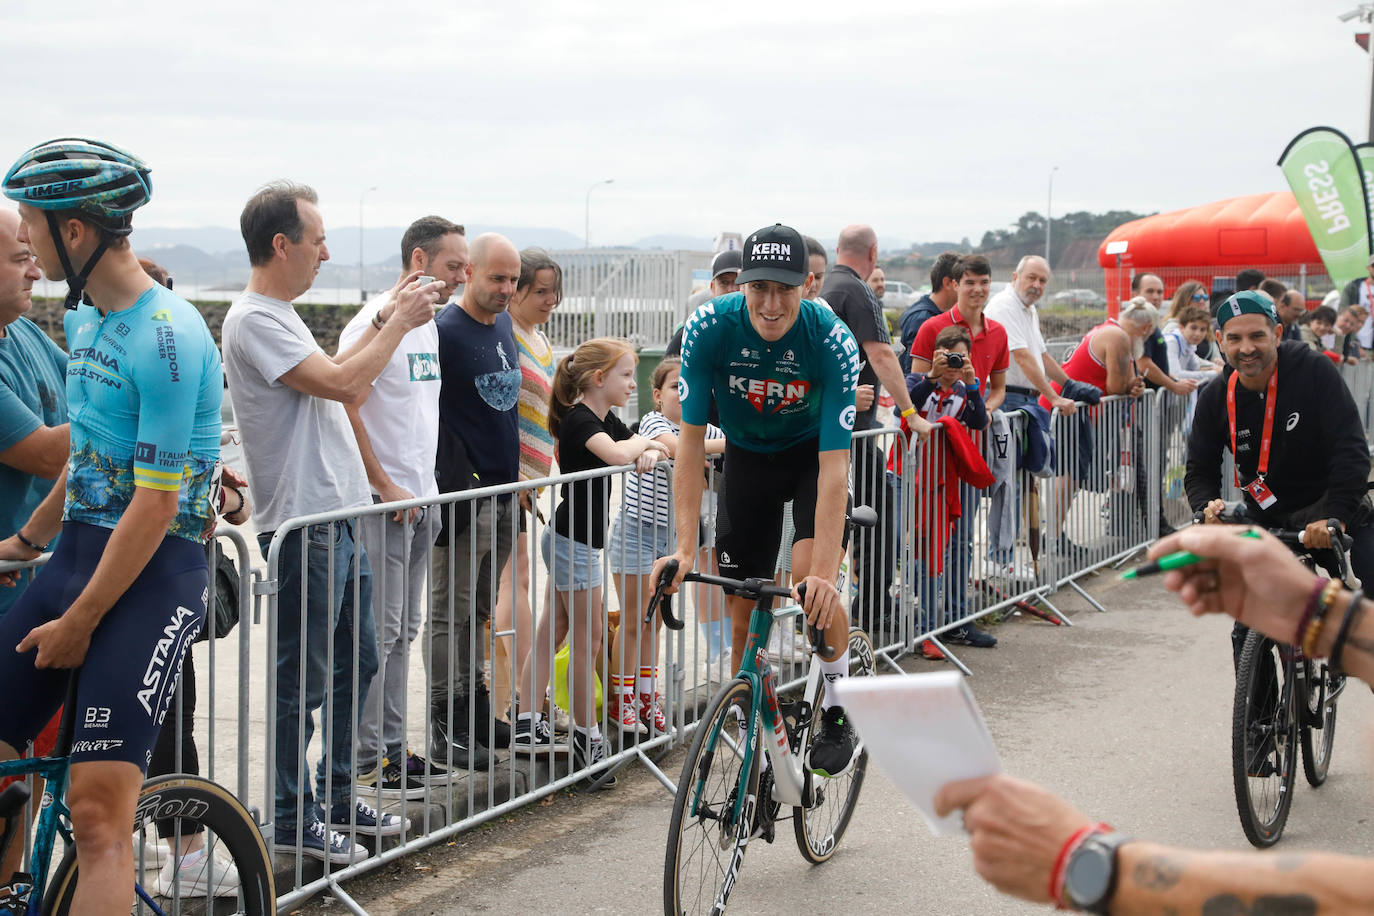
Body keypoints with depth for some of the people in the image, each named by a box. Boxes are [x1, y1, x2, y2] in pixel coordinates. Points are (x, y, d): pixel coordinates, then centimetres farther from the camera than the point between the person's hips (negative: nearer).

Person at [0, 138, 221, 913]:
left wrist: (78, 623, -14)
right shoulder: (86, 317, 12)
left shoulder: (167, 339, -17)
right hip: (75, 557, 8)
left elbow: (156, 506, -18)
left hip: (155, 572, -8)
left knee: (98, 815, -13)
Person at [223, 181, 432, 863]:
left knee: (357, 661, 17)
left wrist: (384, 320, 15)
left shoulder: (280, 316, 17)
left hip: (339, 517, 10)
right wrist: (398, 323, -11)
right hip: (303, 525, -10)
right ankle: (292, 819, 9)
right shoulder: (254, 320, -16)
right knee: (303, 678, -1)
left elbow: (339, 381, 21)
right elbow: (341, 382, -22)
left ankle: (336, 798, 28)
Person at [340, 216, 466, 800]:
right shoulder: (376, 321, -14)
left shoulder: (428, 325, 14)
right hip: (383, 502, -9)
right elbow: (345, 408, -19)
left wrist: (426, 490, 17)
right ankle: (364, 761, 2)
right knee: (378, 631, -5)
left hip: (421, 498, 9)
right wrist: (384, 485, -18)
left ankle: (392, 748, 22)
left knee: (403, 630, 14)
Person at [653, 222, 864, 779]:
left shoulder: (832, 341, -31)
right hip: (747, 456, 2)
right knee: (742, 608, 0)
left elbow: (834, 468, -34)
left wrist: (824, 573, -41)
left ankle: (839, 703, 0)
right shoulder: (709, 328, -27)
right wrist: (685, 548, -31)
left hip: (813, 452, -2)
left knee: (813, 578, -24)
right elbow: (691, 441, -23)